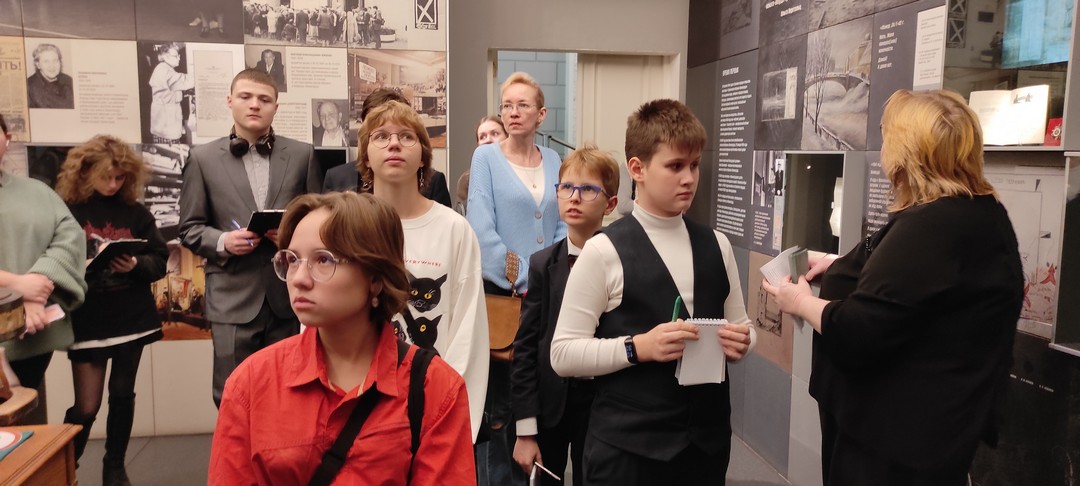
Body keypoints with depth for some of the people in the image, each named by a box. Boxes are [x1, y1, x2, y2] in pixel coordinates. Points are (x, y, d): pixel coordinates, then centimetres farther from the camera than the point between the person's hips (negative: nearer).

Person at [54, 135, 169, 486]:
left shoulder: (135, 212, 3)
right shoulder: (66, 210, -5)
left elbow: (159, 260, 2)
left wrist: (136, 264, -17)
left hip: (132, 318, 2)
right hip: (87, 322, -2)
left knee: (122, 395, 10)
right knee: (86, 405, 1)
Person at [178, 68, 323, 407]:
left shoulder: (302, 155, 7)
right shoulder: (203, 158, 5)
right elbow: (190, 228, 7)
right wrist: (222, 241, -12)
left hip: (289, 295, 1)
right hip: (233, 299, 0)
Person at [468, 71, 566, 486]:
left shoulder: (554, 161, 9)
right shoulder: (486, 157, -3)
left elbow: (564, 226, 8)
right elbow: (481, 230, -11)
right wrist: (521, 277, -12)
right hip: (501, 291, -3)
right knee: (502, 387, 3)